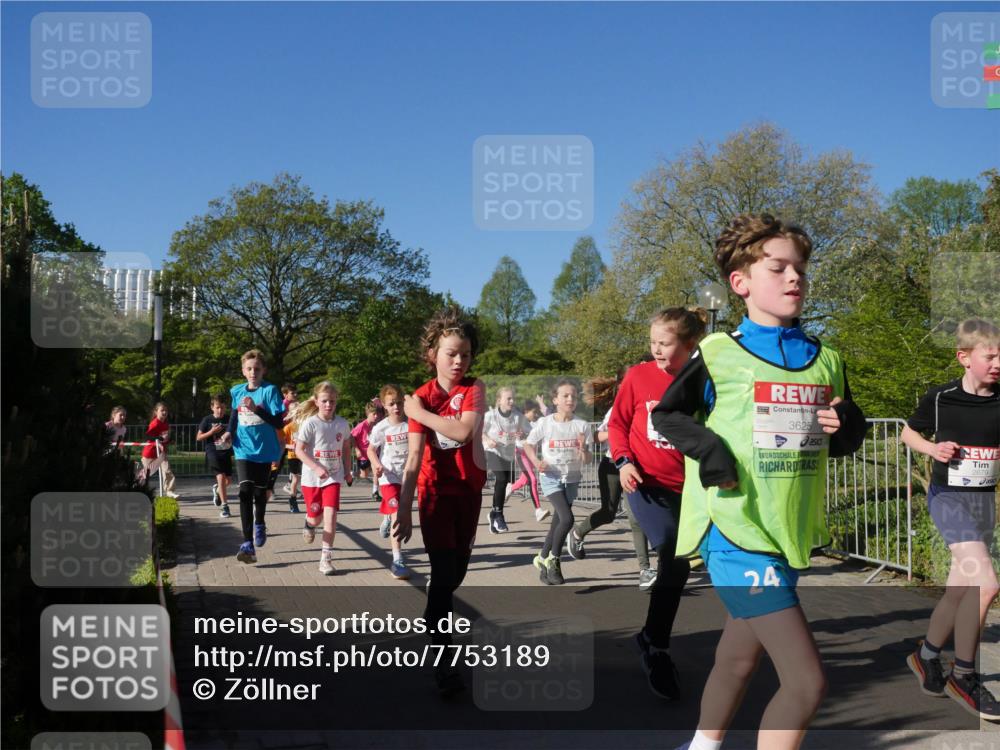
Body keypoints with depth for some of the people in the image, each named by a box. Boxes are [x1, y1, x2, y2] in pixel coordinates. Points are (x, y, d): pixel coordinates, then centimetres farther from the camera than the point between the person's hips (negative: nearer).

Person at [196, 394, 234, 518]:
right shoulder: (207, 420, -3)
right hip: (213, 453, -3)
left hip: (226, 452, 4)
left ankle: (217, 489, 45)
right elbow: (198, 437, 0)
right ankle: (224, 506, -11)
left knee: (227, 480, 8)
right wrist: (211, 432, -13)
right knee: (221, 477, -17)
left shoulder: (229, 419, 3)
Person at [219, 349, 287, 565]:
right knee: (245, 492, -13)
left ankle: (259, 524, 45)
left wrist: (256, 409, -26)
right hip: (244, 450, 1)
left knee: (260, 491, 13)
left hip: (264, 450, -1)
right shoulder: (236, 391, 3)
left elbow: (279, 423, -16)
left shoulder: (270, 391, -10)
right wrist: (229, 432, 4)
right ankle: (248, 544, -14)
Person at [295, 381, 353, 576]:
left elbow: (346, 448, 14)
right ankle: (309, 524, 46)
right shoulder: (310, 423, -12)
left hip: (334, 477, 2)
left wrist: (347, 470, 11)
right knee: (316, 518, 7)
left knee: (330, 515, -12)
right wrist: (317, 467, -23)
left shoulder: (342, 423, -1)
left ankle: (326, 558, -6)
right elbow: (299, 450, -12)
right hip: (312, 478, -2)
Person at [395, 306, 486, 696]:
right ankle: (441, 658, -5)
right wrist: (403, 508, -24)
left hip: (470, 488, 3)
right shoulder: (421, 397, -11)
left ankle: (434, 617, 40)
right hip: (436, 490, -3)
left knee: (459, 566, 14)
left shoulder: (474, 388, -7)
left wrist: (420, 413, -22)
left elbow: (464, 431, -27)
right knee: (444, 570, -10)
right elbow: (414, 457, -18)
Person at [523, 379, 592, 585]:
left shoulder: (581, 425, -3)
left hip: (572, 478, 3)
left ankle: (542, 560, 28)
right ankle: (553, 560, 3)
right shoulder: (544, 423, -7)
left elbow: (586, 461, 0)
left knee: (557, 523, 7)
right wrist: (536, 462, -12)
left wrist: (583, 448, -21)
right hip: (551, 477, -3)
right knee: (567, 518, -18)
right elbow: (528, 445, 5)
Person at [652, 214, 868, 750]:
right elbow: (666, 414, 3)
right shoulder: (718, 354, -7)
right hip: (735, 534, -6)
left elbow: (847, 439, 17)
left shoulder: (825, 361, 8)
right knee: (807, 680, -13)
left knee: (739, 656, 22)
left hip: (792, 535, 6)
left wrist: (847, 427, -6)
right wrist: (707, 445, -15)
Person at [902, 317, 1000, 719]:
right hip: (949, 497, -5)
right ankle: (964, 677, -4)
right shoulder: (940, 398, -8)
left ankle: (926, 656, 34)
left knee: (959, 589, 12)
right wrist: (933, 448, -12)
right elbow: (908, 432, 6)